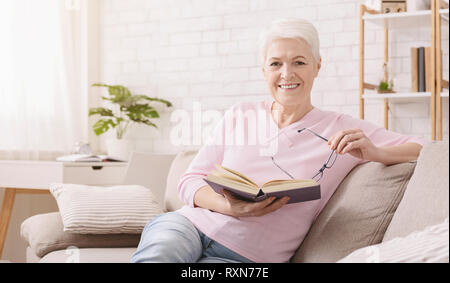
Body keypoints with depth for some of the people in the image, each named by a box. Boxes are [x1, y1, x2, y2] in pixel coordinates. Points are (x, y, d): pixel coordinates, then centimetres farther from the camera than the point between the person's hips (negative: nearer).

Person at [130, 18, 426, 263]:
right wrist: (229, 207, -14)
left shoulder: (343, 131, 6)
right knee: (158, 256, -35)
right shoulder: (239, 116, 12)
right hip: (189, 225, 2)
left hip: (245, 258, -1)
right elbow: (191, 180, 8)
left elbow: (425, 149, 5)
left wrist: (374, 152, -16)